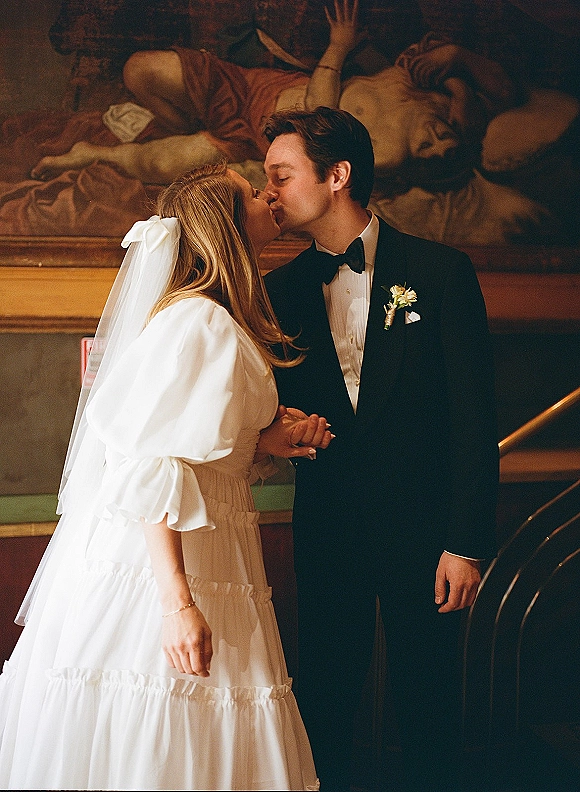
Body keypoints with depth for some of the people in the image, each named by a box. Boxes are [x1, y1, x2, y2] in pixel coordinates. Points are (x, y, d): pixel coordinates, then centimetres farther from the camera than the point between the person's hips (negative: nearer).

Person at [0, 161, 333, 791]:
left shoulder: (227, 327, 15)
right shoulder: (197, 322, -16)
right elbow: (151, 468, -23)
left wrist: (270, 438, 7)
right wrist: (178, 602, -27)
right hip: (164, 563, -10)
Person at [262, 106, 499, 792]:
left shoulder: (441, 272, -5)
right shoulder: (281, 290, 5)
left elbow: (474, 417, -7)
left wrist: (467, 542, -11)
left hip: (422, 529, -3)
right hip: (326, 527, 3)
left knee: (427, 703, 9)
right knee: (324, 701, 11)